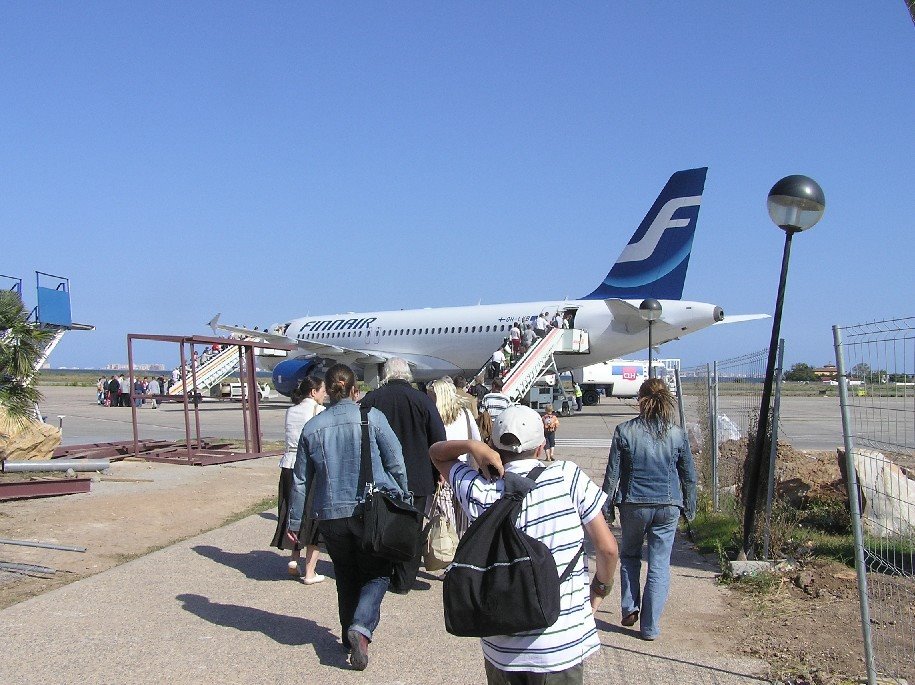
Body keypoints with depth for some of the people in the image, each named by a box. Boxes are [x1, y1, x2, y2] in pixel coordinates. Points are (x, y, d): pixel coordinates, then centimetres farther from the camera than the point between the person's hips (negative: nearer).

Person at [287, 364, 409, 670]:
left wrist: (294, 521, 18)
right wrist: (404, 499, 11)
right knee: (378, 573, 10)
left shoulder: (312, 427, 5)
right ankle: (361, 626, -12)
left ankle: (350, 638, 26)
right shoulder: (372, 417, -4)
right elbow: (396, 464, -2)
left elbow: (300, 480, 10)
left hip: (331, 516, 3)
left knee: (347, 577, 19)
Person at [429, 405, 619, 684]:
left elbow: (436, 452, 10)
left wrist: (472, 446, -9)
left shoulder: (482, 494, -6)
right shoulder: (567, 476, -12)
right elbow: (608, 548, -8)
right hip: (561, 648, -2)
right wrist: (601, 588, 10)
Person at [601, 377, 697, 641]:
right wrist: (690, 508, 17)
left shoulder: (624, 431, -9)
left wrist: (607, 506, 4)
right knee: (660, 565, 7)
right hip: (668, 506, 1)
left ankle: (629, 608, 17)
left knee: (629, 555, 23)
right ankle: (650, 626, 10)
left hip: (634, 505, -1)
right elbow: (689, 476, 5)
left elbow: (613, 474, -6)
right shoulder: (677, 434, -3)